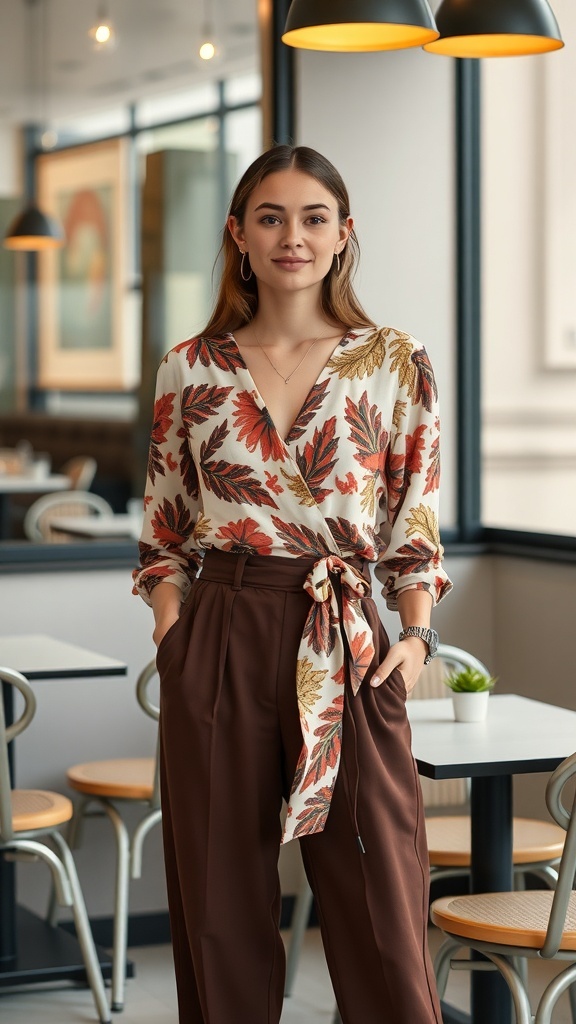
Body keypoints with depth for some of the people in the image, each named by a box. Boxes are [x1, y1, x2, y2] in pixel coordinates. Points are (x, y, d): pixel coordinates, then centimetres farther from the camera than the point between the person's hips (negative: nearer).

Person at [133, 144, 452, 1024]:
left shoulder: (395, 366, 4)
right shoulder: (191, 371, 7)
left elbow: (416, 526, 7)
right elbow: (164, 531, 12)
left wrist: (417, 634, -6)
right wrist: (171, 628, -2)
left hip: (345, 642, -1)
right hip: (219, 644, 2)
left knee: (380, 909, -1)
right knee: (220, 911, 7)